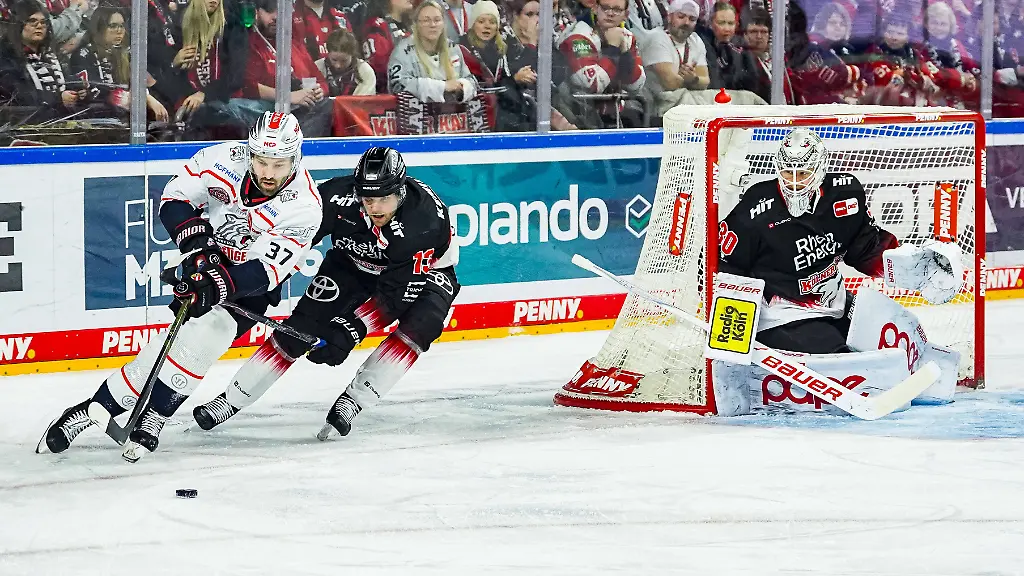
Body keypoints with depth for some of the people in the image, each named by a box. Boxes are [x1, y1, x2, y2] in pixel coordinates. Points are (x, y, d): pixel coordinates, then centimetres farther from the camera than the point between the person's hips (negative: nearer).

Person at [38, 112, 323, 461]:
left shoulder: (304, 206, -25)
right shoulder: (224, 161, -18)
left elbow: (265, 271, -29)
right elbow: (175, 197, -9)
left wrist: (219, 285, -43)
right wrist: (197, 241, -24)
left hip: (251, 286, -2)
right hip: (207, 263, 2)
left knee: (202, 338, -24)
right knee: (177, 337, -8)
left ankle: (152, 418, -10)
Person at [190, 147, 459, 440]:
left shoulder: (428, 219, -38)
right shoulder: (339, 197, -32)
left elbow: (400, 289, -36)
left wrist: (352, 328, -41)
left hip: (425, 269, -2)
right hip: (354, 260, 2)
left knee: (421, 325, -30)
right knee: (303, 324, -10)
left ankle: (352, 401, -20)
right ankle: (231, 399, 1)